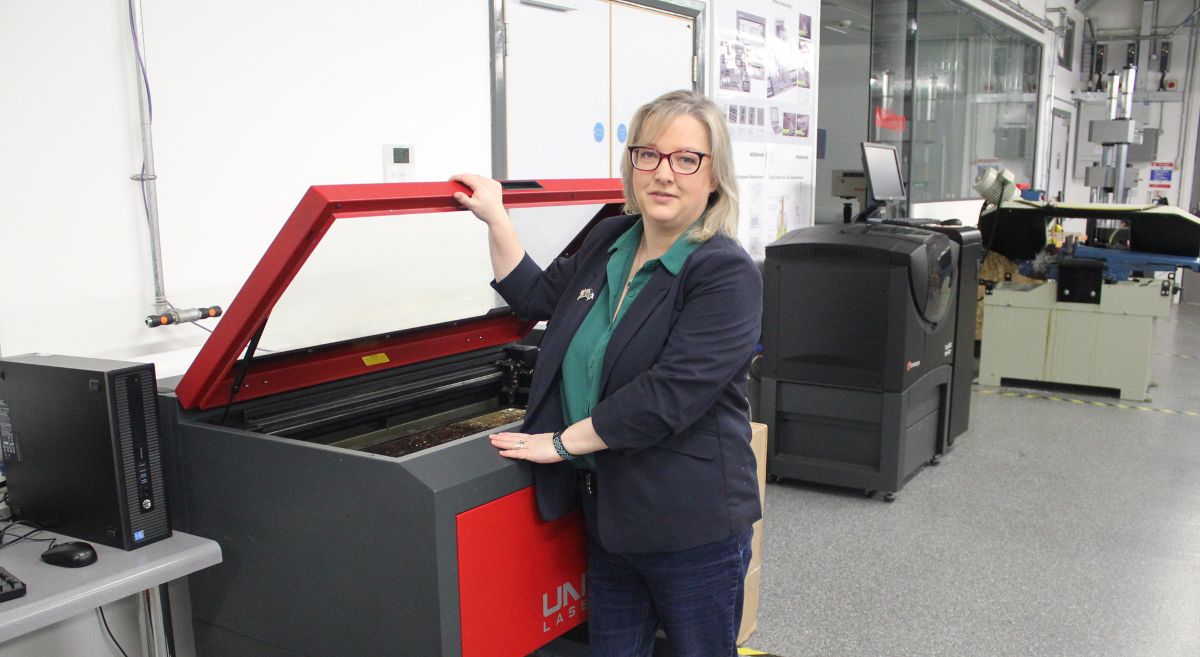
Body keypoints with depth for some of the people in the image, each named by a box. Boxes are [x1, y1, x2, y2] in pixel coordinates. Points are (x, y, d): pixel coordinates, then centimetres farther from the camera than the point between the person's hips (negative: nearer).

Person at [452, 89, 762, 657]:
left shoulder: (727, 275, -18)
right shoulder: (609, 241, 6)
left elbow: (667, 394, -26)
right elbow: (538, 297, 19)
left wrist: (562, 442, -19)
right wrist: (494, 217, 11)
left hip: (691, 526, -7)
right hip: (610, 514, 7)